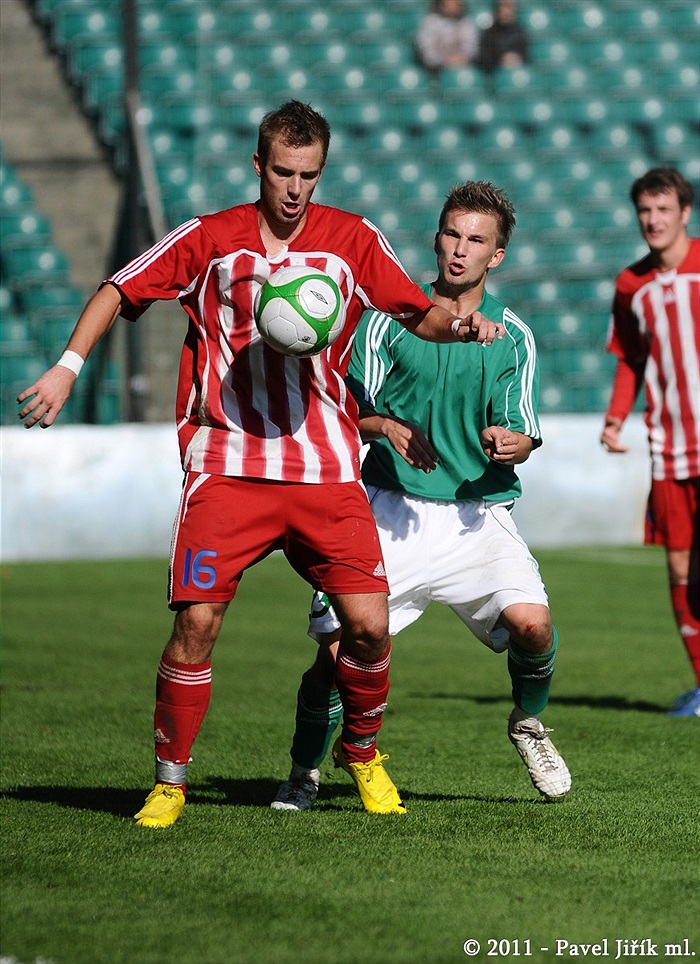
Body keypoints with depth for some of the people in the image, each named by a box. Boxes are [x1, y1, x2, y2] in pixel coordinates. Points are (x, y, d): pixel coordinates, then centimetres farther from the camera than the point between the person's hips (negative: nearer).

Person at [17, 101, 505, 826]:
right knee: (197, 622, -12)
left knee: (367, 624, -7)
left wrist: (457, 325, -8)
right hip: (225, 462, -1)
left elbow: (418, 313, 14)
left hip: (326, 469, 1)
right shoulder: (208, 239, 6)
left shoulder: (354, 240, 9)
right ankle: (169, 780, 5)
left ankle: (361, 750, 21)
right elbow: (119, 291, 10)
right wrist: (69, 366, -3)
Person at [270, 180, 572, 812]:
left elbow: (522, 434, 3)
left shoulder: (513, 336, 7)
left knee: (532, 622, -22)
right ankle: (305, 774, 14)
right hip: (391, 510, -1)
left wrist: (510, 444, -21)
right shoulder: (389, 318, 3)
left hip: (478, 514, 1)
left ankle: (529, 724, 11)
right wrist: (389, 428, -18)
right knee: (339, 647, -11)